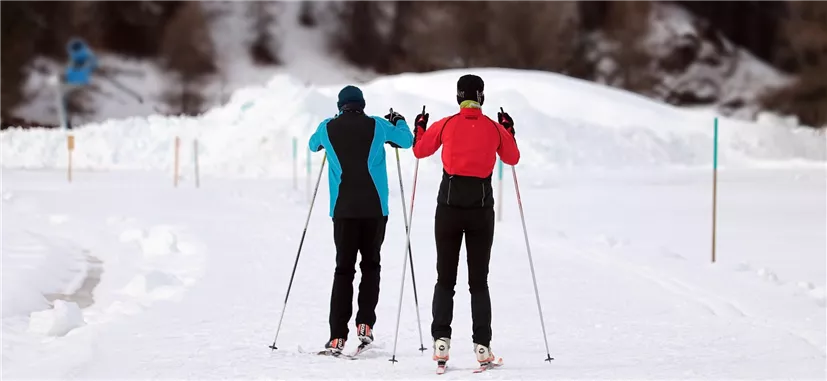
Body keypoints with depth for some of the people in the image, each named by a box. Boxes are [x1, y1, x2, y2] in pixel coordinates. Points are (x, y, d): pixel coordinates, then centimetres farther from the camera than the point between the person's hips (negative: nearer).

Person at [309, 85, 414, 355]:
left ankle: (338, 336, -5)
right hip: (374, 208, -1)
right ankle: (365, 324, -1)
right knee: (371, 264, 13)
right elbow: (407, 141, 16)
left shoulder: (328, 128, 4)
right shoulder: (377, 126, 1)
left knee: (343, 269, 3)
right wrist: (399, 121, 36)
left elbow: (313, 145, 27)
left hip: (343, 209, 1)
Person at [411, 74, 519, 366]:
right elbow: (512, 158, 16)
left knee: (445, 278, 7)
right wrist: (508, 131, 30)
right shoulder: (496, 128, 0)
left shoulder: (446, 125, -2)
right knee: (479, 281, 6)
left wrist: (420, 128, 30)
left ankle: (441, 339, -6)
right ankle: (482, 345, -1)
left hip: (449, 205, 0)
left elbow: (420, 150, 11)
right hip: (481, 206, 1)